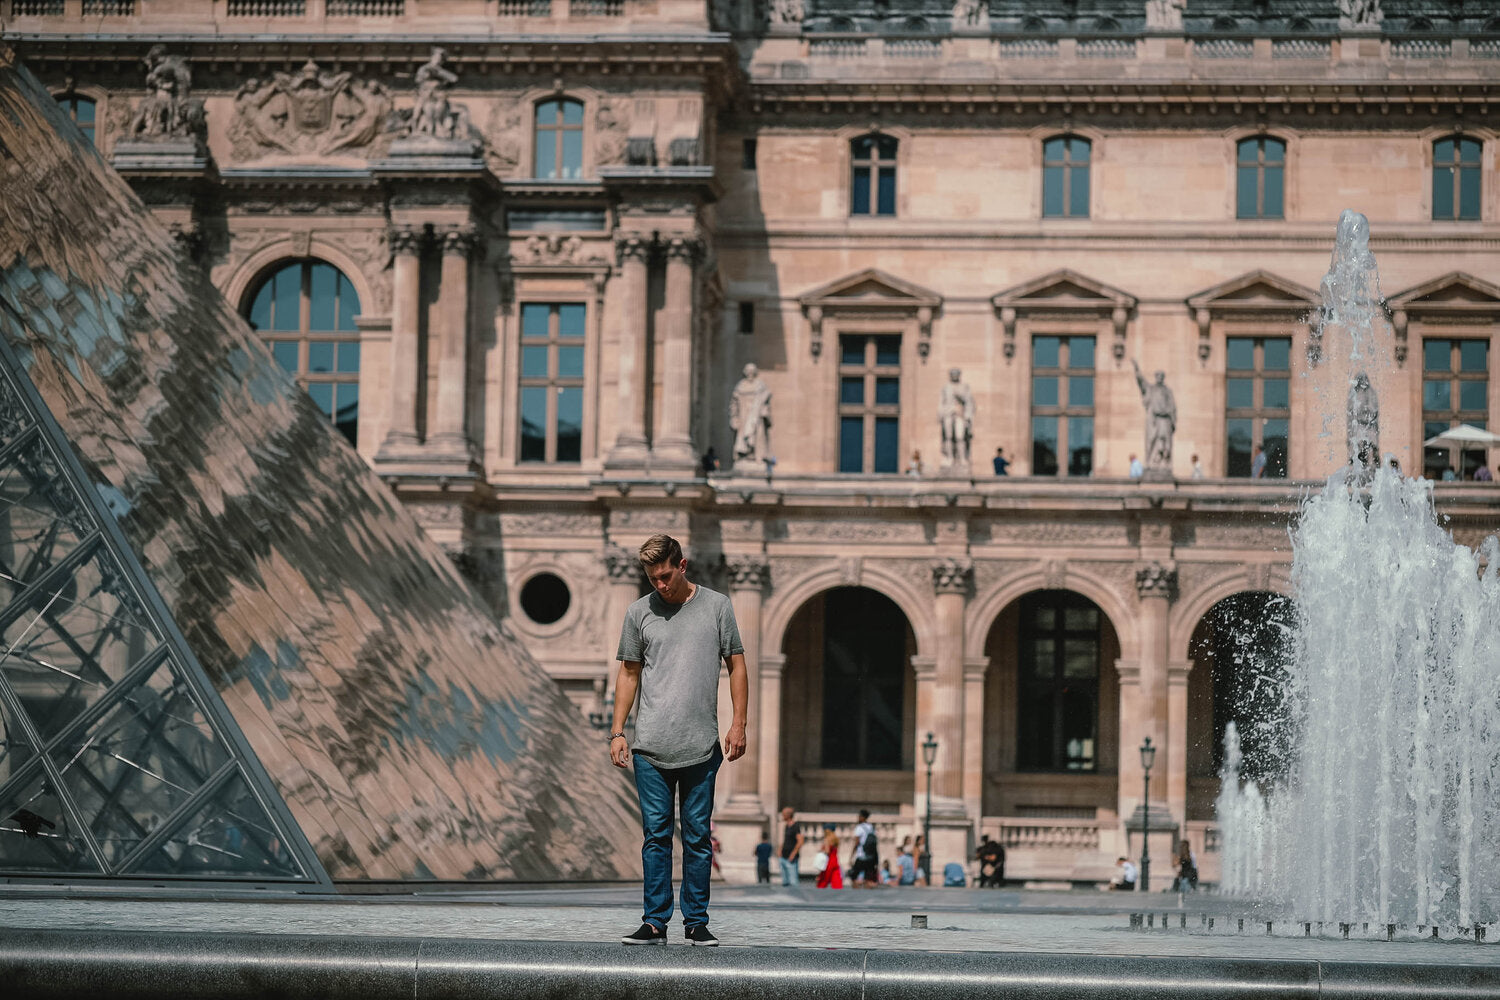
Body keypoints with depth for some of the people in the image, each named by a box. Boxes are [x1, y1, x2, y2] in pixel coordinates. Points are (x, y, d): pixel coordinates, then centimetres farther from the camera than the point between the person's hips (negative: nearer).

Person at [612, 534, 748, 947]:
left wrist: (738, 723, 1)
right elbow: (629, 673, 14)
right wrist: (617, 732, 7)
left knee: (697, 836, 3)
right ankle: (655, 923, 5)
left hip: (701, 746, -1)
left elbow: (736, 665, 10)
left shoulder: (717, 606, 6)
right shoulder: (639, 613, 8)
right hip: (650, 746, 1)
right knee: (655, 835, 1)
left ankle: (697, 922, 9)